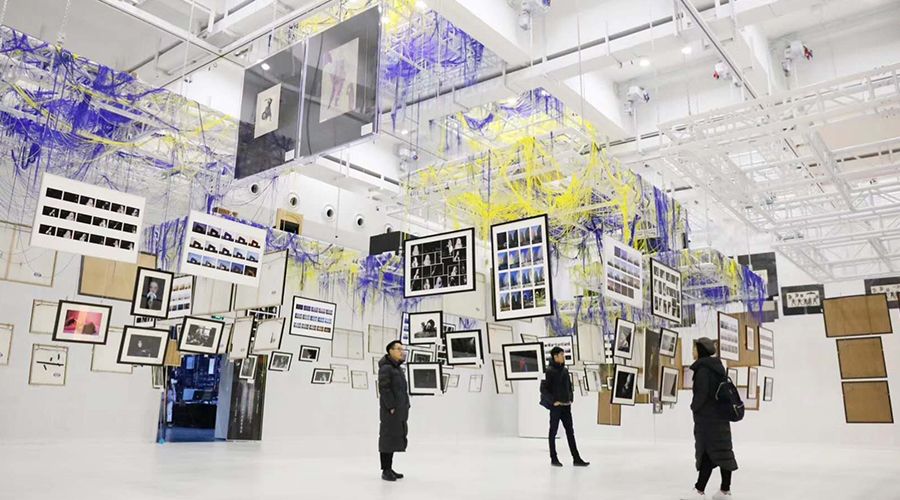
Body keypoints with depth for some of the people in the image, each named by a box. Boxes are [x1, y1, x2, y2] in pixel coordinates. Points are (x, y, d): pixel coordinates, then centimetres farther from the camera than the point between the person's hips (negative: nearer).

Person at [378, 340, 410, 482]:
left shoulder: (398, 369, 17)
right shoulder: (385, 368, -12)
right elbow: (384, 389, -19)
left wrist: (405, 407, 14)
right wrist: (391, 407, -20)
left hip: (399, 411, 9)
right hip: (390, 410, -9)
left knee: (395, 437, 12)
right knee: (388, 437, -4)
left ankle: (389, 468, 19)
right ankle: (385, 471, 2)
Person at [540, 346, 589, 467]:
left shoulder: (565, 370, 9)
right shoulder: (550, 371, -11)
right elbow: (543, 389, -14)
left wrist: (571, 398, 9)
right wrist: (553, 401, -14)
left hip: (566, 406, 7)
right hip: (556, 406, -6)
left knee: (570, 431, 7)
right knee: (553, 432, 5)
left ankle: (576, 458, 10)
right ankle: (554, 459, 14)